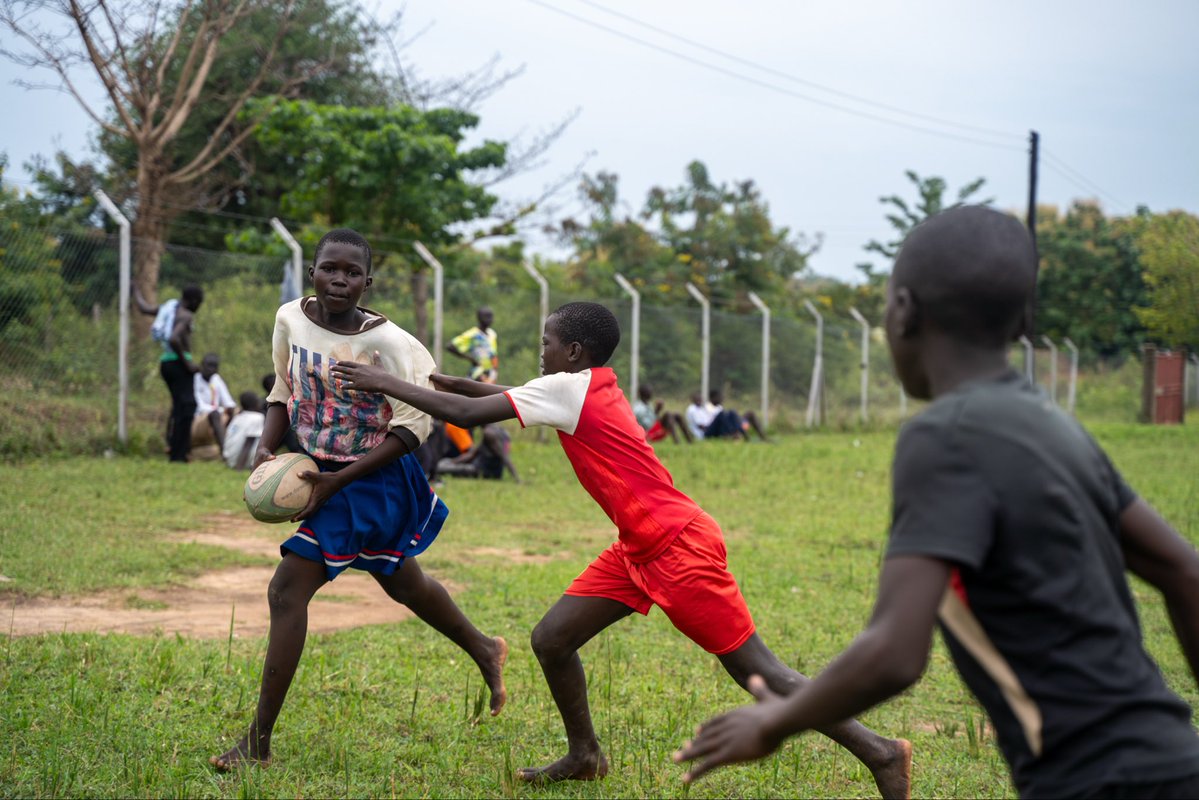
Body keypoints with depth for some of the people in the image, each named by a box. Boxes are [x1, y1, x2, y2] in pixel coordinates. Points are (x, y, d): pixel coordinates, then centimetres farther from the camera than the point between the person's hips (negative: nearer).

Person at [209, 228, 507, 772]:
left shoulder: (384, 342, -22)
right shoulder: (291, 319, -5)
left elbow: (413, 426, -18)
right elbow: (285, 391, 10)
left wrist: (338, 481, -23)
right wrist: (267, 447, -9)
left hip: (372, 482, -7)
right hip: (325, 474, 7)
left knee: (287, 591, -11)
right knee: (403, 584, 25)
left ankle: (258, 743, -3)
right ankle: (484, 651, 51)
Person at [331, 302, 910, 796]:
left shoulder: (569, 388, -14)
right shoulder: (594, 387, 12)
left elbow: (467, 415, -16)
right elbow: (506, 398, 29)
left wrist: (384, 383, -7)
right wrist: (449, 381, 17)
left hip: (679, 548, -9)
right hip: (639, 549, 9)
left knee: (754, 669, -5)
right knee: (551, 640, 8)